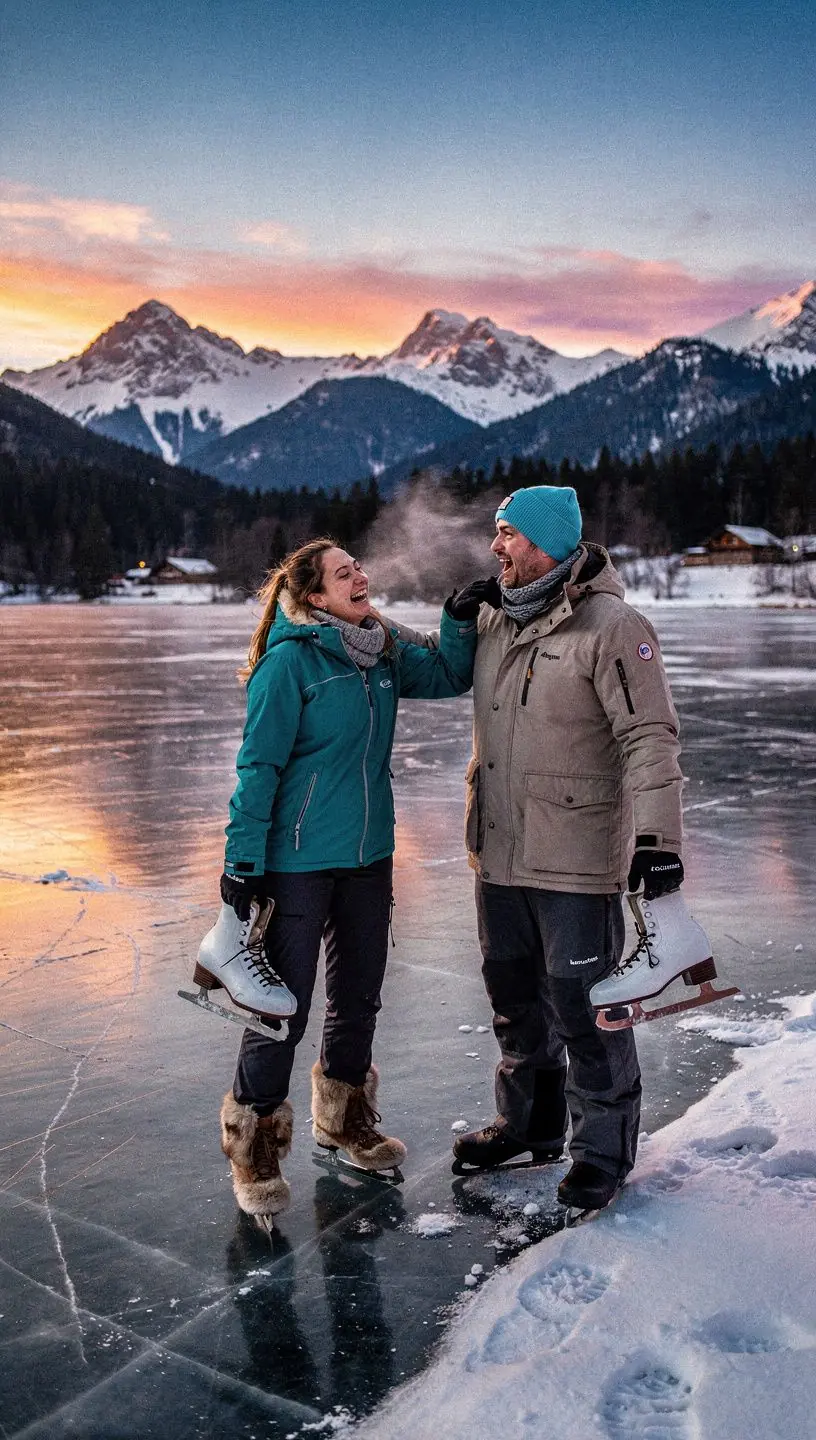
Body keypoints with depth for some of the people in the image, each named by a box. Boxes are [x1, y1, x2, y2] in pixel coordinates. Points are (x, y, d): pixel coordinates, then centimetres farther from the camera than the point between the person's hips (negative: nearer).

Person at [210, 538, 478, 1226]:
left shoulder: (381, 654, 5)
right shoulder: (290, 661, -14)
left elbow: (450, 676, 17)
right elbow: (259, 766, -14)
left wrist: (463, 617, 1)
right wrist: (242, 861, -16)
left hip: (369, 855, 7)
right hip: (298, 860, -7)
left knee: (360, 995, 18)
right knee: (284, 1005, 0)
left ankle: (344, 1117, 41)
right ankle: (256, 1148, 21)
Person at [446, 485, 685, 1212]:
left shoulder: (611, 626, -15)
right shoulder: (497, 618, 8)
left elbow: (650, 737, -19)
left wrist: (656, 838, -26)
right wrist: (456, 623, 7)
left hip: (576, 860, -7)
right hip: (500, 852, 8)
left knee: (582, 1003, 3)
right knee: (515, 993, 20)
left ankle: (602, 1147, 22)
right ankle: (530, 1123, 39)